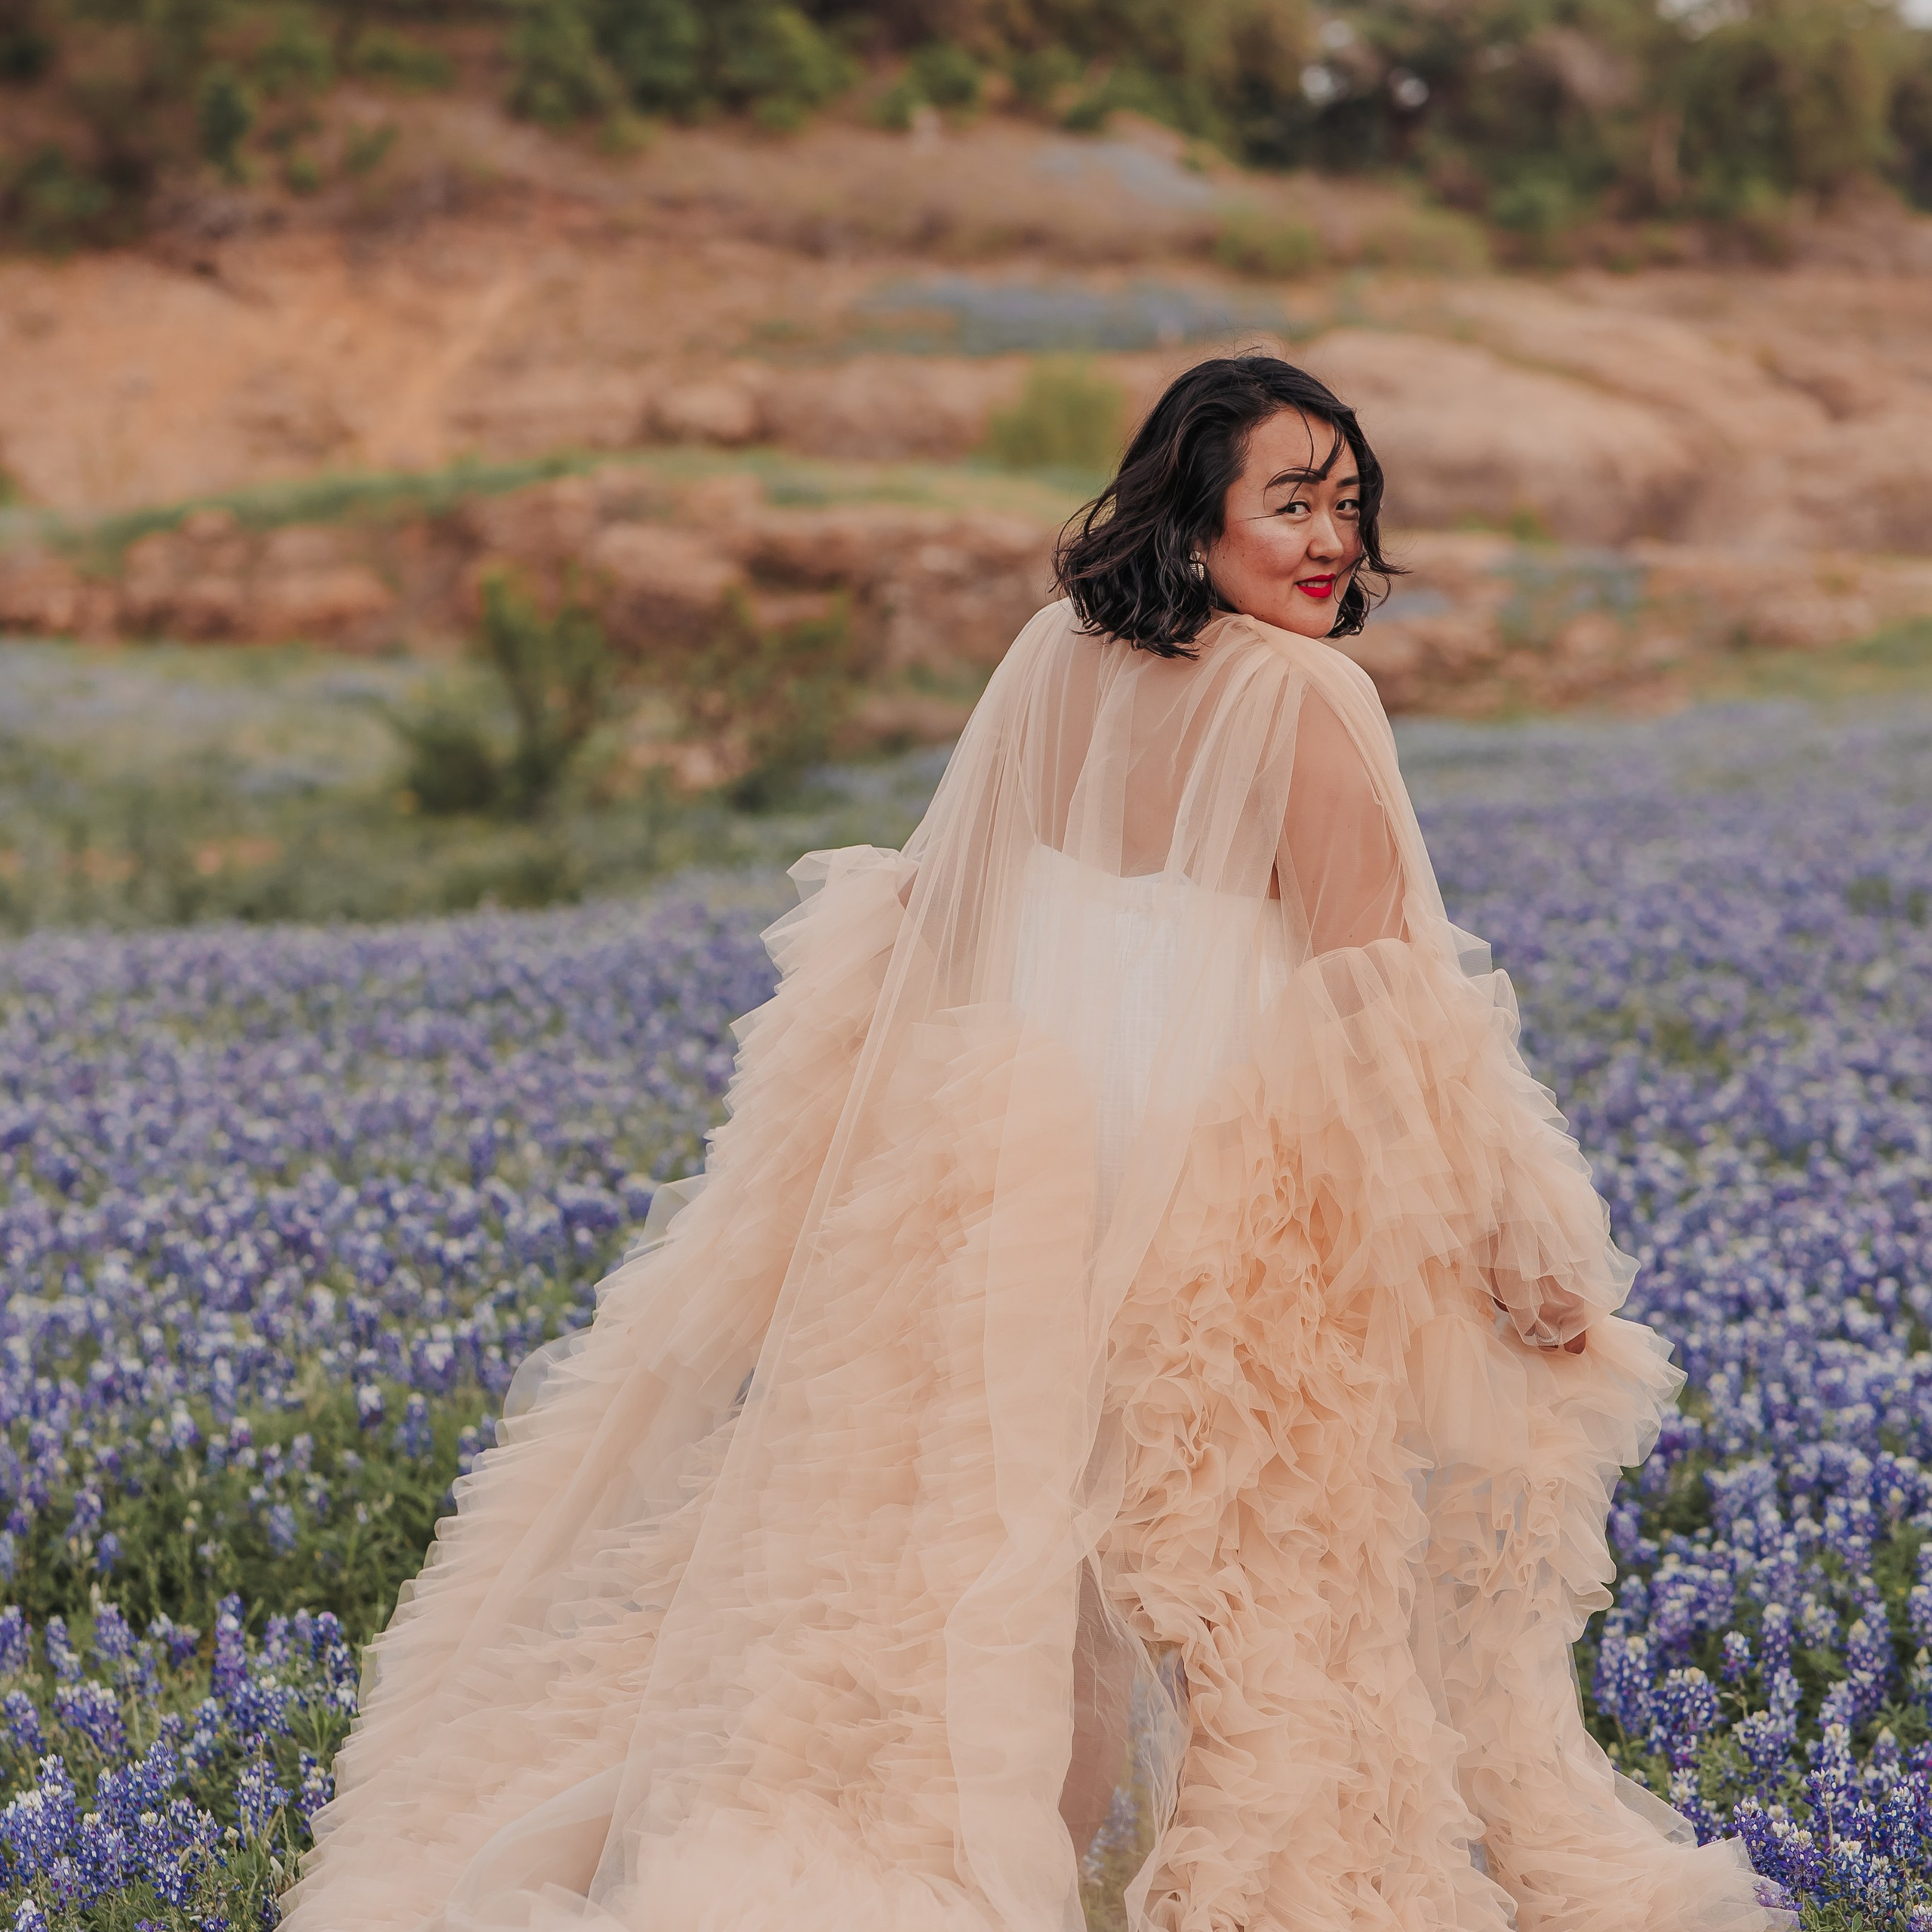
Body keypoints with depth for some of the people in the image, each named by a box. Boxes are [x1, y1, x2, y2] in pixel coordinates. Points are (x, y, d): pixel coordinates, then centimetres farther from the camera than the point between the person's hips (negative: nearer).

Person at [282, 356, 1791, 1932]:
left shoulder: (1054, 655, 5)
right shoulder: (1309, 696, -12)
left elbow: (928, 925, 11)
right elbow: (1383, 1000, -14)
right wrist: (1516, 1245, -8)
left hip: (1011, 1164, 6)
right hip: (1229, 1205, -5)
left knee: (981, 1539, 14)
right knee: (1265, 1567, 8)